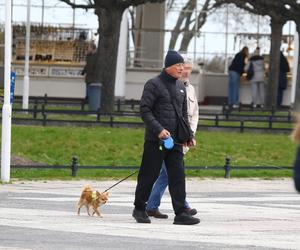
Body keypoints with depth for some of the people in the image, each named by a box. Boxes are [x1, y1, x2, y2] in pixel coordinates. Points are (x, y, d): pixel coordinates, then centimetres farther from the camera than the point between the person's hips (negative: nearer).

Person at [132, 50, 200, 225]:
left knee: (178, 176, -2)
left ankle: (180, 213, -5)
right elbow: (145, 110, -11)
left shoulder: (181, 87, 16)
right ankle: (140, 209, 16)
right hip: (155, 139, -6)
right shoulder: (154, 85, -6)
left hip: (175, 140, 6)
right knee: (149, 175, 1)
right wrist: (159, 129, -21)